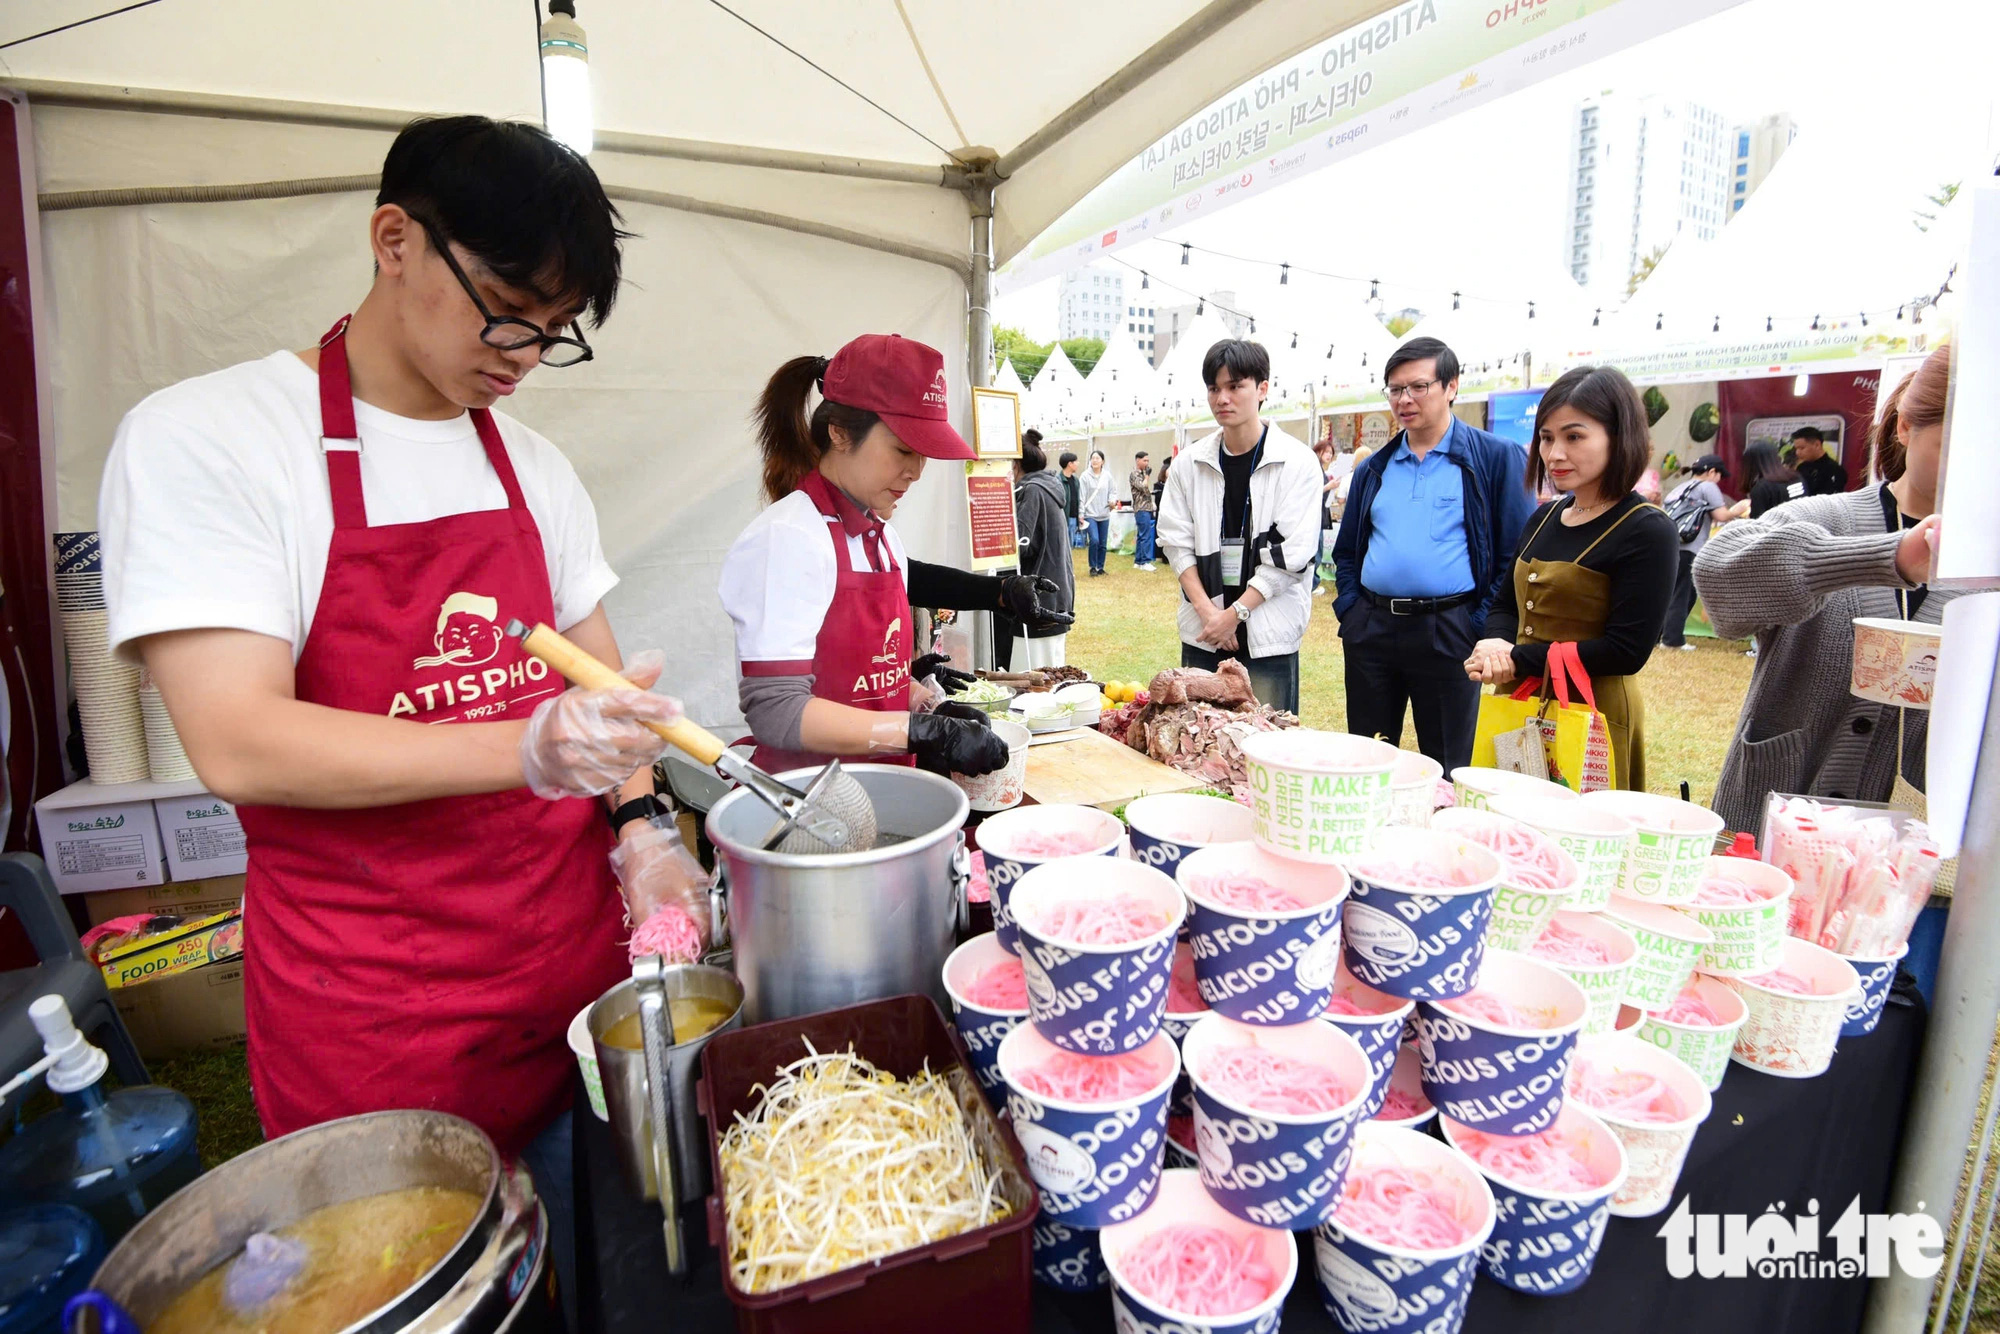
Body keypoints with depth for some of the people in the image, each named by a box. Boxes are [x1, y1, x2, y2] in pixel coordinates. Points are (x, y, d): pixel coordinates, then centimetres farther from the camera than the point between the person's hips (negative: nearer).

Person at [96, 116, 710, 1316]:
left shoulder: (536, 467, 7)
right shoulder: (201, 440, -10)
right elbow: (239, 744, -18)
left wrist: (639, 823, -5)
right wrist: (530, 750, -31)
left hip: (578, 957, 5)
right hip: (373, 1015, -4)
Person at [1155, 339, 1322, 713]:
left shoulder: (1296, 462, -4)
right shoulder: (1190, 462, 6)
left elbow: (1294, 554, -9)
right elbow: (1177, 542, 3)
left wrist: (1236, 613, -14)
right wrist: (1208, 611, -9)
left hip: (1269, 637, -3)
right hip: (1202, 633, 3)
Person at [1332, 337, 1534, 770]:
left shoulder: (1496, 458, 0)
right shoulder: (1373, 469, 14)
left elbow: (1517, 552, -4)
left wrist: (1483, 627, -10)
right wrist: (1349, 610, 5)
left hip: (1448, 631, -4)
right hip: (1370, 631, 4)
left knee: (1447, 771, 6)